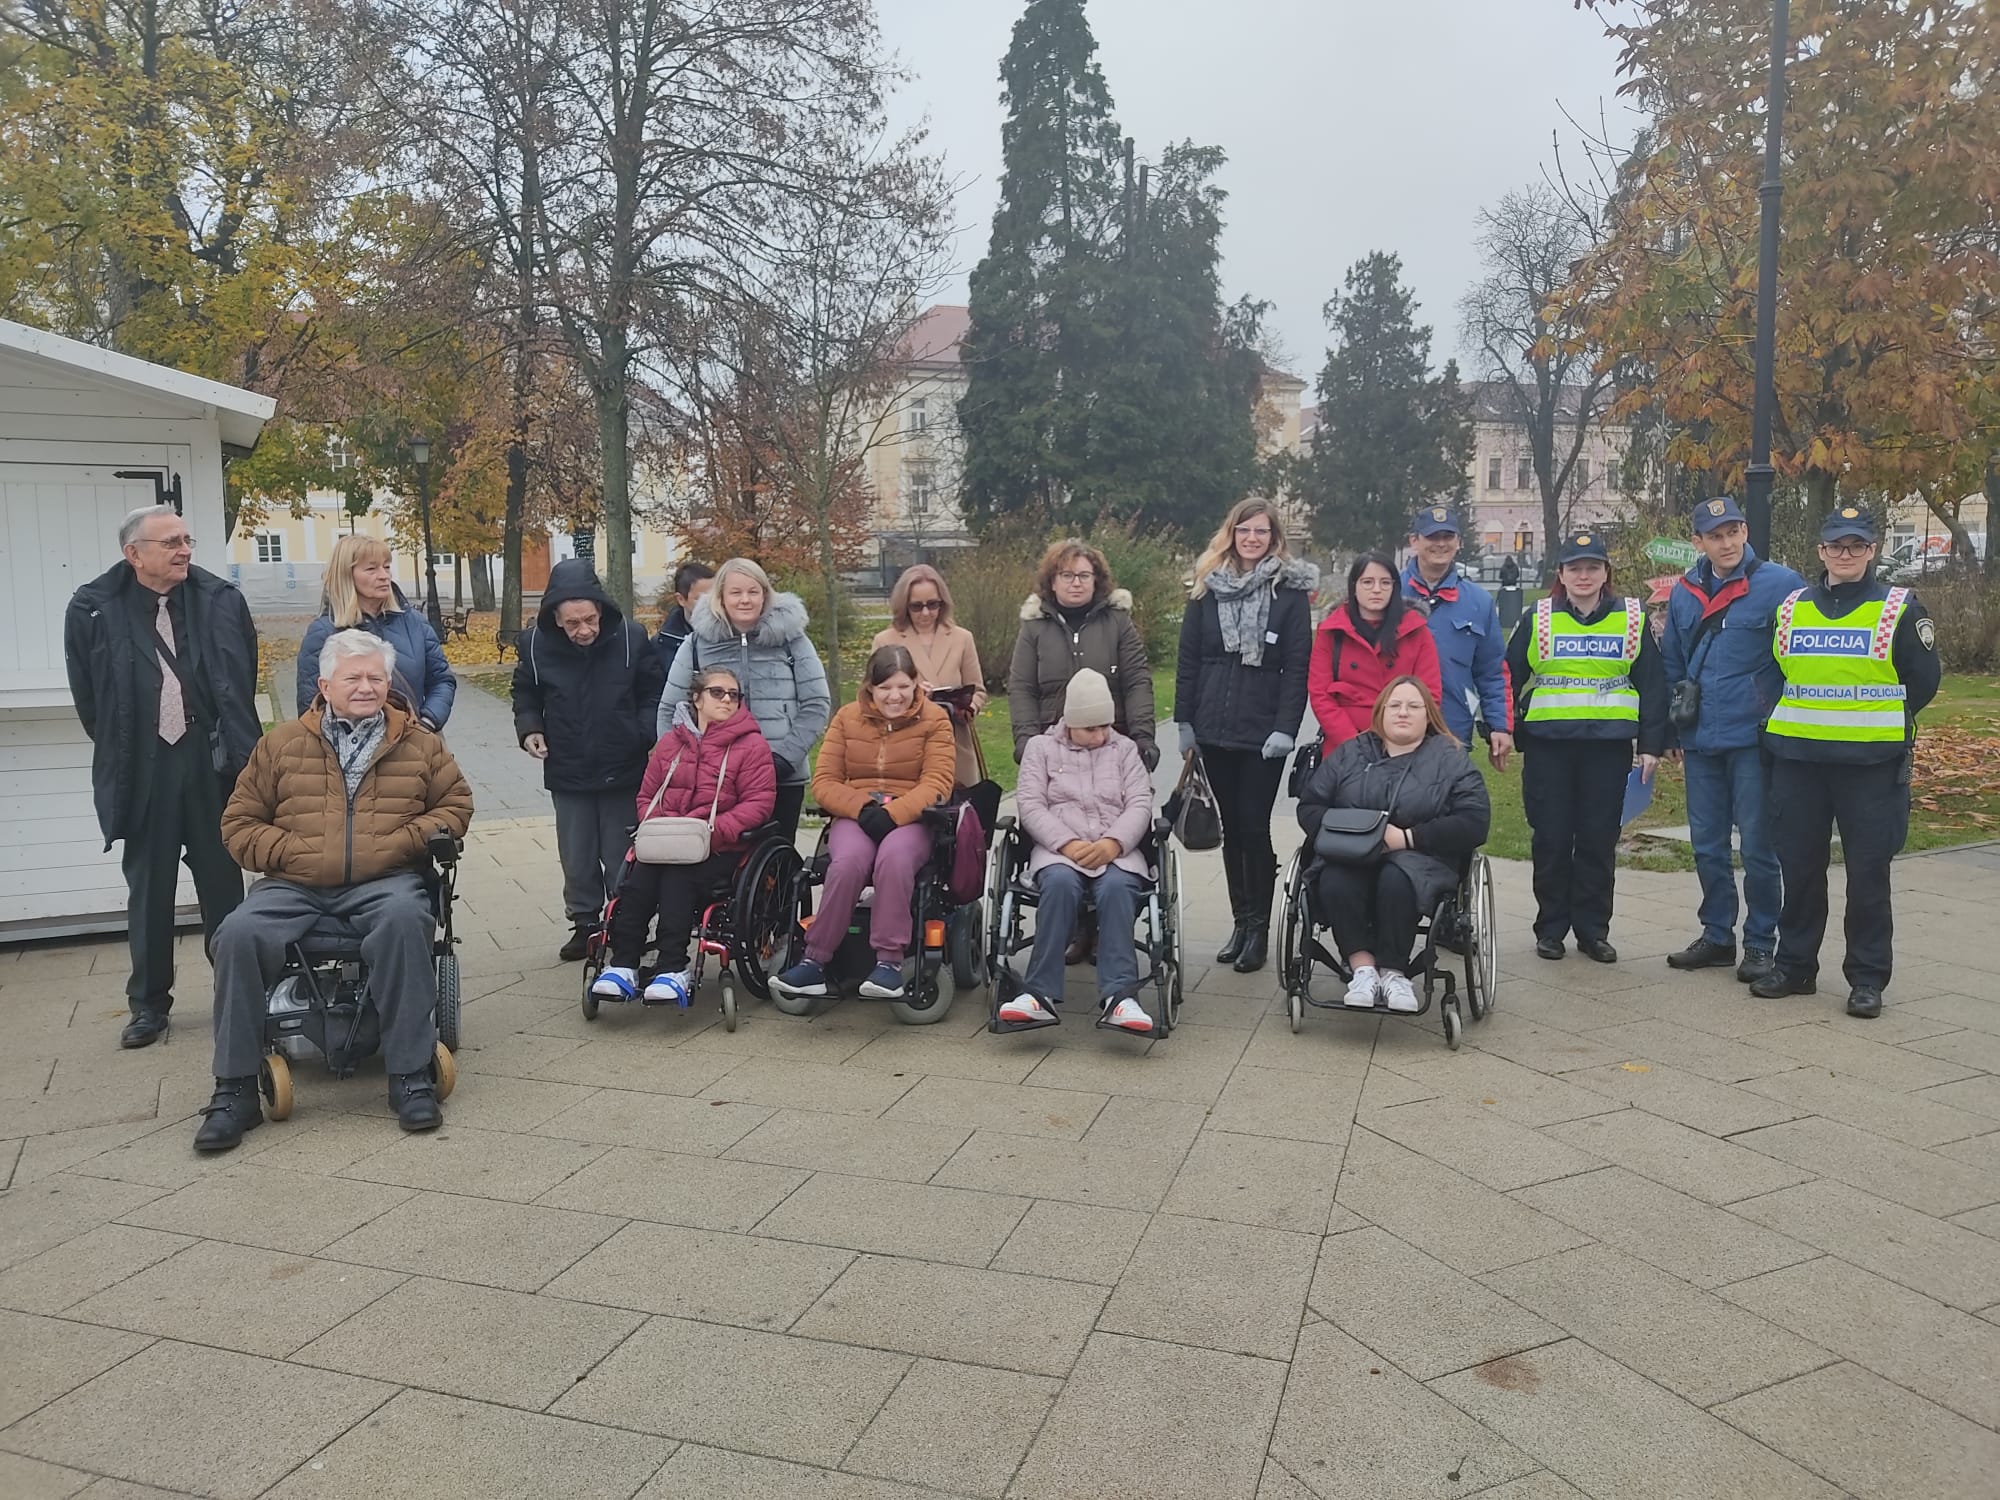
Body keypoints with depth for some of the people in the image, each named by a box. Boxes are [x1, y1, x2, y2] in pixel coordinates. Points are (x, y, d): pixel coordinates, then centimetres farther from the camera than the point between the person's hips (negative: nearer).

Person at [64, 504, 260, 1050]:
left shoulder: (220, 601, 0)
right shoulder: (93, 610, -2)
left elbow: (241, 683, 7)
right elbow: (87, 697, 6)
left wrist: (235, 746, 6)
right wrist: (120, 754, 8)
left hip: (212, 763, 0)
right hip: (142, 772, 0)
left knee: (222, 882, 8)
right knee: (148, 887, 9)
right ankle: (148, 1003, 22)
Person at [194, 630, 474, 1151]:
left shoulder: (419, 743, 13)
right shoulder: (282, 744, 13)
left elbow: (456, 804, 17)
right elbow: (239, 822, 14)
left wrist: (407, 840, -2)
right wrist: (288, 853, -5)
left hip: (384, 882, -1)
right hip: (295, 886, 2)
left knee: (404, 920, -35)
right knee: (239, 934, -27)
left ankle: (410, 1075, -26)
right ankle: (235, 1089, -14)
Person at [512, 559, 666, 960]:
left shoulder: (631, 637, -12)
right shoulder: (535, 644, -8)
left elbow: (652, 694, 1)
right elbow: (525, 696, 10)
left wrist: (648, 733, -13)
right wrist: (529, 728, -6)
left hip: (623, 771, -1)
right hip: (567, 773, 2)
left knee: (622, 857, 9)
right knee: (577, 858, 11)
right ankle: (585, 923, 26)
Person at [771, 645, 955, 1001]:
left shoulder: (934, 719, 6)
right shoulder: (847, 718, 12)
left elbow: (937, 784, -5)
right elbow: (823, 782, 5)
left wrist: (892, 814, -21)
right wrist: (863, 808, -14)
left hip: (911, 819, -1)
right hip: (854, 816, 1)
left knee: (894, 857, -37)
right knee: (848, 861, -33)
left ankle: (890, 961, -29)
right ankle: (814, 961, -25)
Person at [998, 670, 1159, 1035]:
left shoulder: (1125, 749, 20)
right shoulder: (1041, 747, 17)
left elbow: (1140, 804, 7)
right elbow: (1030, 804, 3)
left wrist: (1112, 843, -13)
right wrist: (1068, 844, -14)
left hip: (1116, 851, 1)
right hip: (1058, 849, -1)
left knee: (1117, 887, -34)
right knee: (1060, 883, -36)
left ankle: (1118, 998, -41)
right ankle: (1041, 995, -37)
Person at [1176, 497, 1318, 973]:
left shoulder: (1291, 591, 0)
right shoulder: (1208, 586, 8)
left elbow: (1297, 666, -4)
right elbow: (1189, 658, 8)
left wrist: (1286, 728, -12)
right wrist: (1185, 721, 3)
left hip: (1264, 733, -3)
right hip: (1215, 729, 3)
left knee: (1254, 828, -2)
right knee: (1231, 828, 11)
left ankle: (1258, 927, 9)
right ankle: (1241, 921, 21)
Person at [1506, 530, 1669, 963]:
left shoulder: (1632, 620, 7)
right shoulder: (1537, 620, 5)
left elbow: (1652, 686, 7)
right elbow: (1508, 679, 7)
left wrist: (1651, 745, 2)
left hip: (1609, 746, 1)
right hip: (1548, 745, 0)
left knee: (1599, 840, 4)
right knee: (1551, 838, 2)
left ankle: (1593, 930, 14)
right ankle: (1551, 928, 13)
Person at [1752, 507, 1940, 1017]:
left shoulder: (1900, 610, 0)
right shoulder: (1790, 610, 9)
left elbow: (1924, 679, 2)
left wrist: (1883, 724, 3)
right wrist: (1803, 718, 9)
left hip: (1870, 764, -3)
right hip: (1797, 760, 3)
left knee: (1868, 871, 2)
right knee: (1798, 867, 8)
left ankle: (1868, 977, 11)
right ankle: (1795, 965, 20)